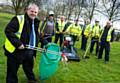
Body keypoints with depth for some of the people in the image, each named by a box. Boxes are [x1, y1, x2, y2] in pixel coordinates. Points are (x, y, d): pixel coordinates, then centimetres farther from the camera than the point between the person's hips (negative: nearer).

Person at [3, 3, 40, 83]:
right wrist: (18, 43, -27)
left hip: (28, 53, 7)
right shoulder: (18, 19, -14)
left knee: (29, 70, 23)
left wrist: (34, 54, 16)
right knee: (12, 74, 7)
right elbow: (8, 31, -22)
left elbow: (35, 40, 15)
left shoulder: (36, 23, 9)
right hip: (15, 52, -6)